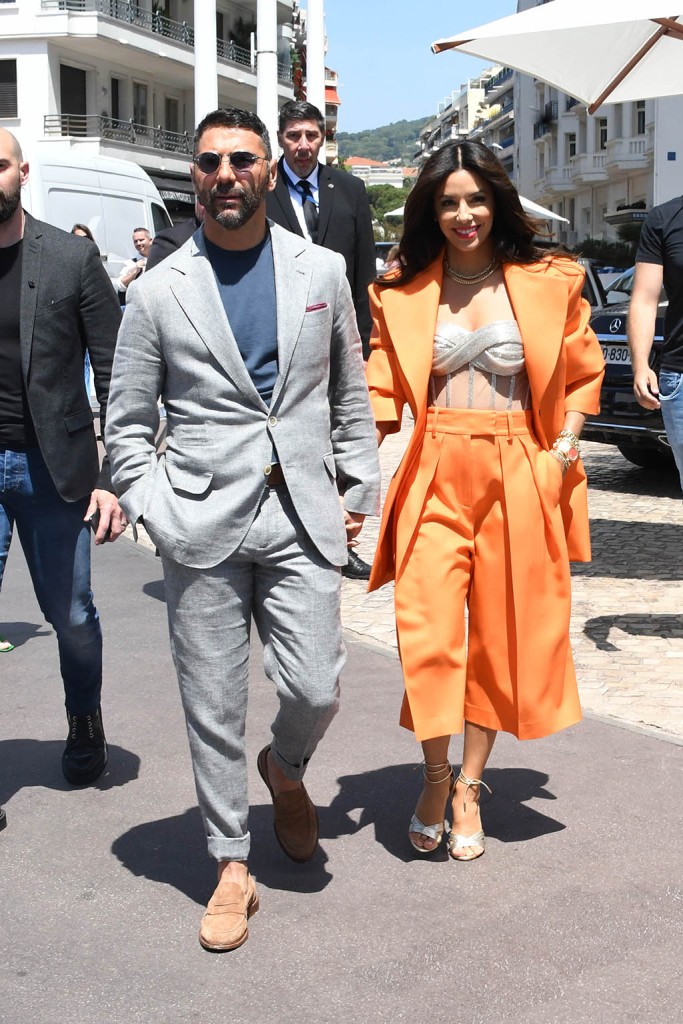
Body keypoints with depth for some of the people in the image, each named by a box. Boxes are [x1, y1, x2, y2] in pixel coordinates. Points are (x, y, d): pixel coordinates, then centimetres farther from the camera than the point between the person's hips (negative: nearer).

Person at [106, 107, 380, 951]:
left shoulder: (322, 272, 8)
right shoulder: (159, 292, 3)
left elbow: (350, 396, 14)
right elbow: (127, 422, 6)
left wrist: (362, 493, 10)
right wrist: (155, 514, -4)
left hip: (302, 518, 1)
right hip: (202, 526, -1)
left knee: (315, 689, -4)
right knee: (214, 710, 5)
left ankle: (285, 770, 32)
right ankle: (231, 868, 21)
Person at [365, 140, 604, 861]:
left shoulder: (547, 285, 5)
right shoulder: (404, 295, 6)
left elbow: (581, 371, 13)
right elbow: (383, 391, 4)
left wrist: (565, 446, -1)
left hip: (517, 479, 1)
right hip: (435, 477, 0)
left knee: (501, 637, 6)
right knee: (426, 633, -8)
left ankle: (469, 787, 23)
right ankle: (436, 775, 16)